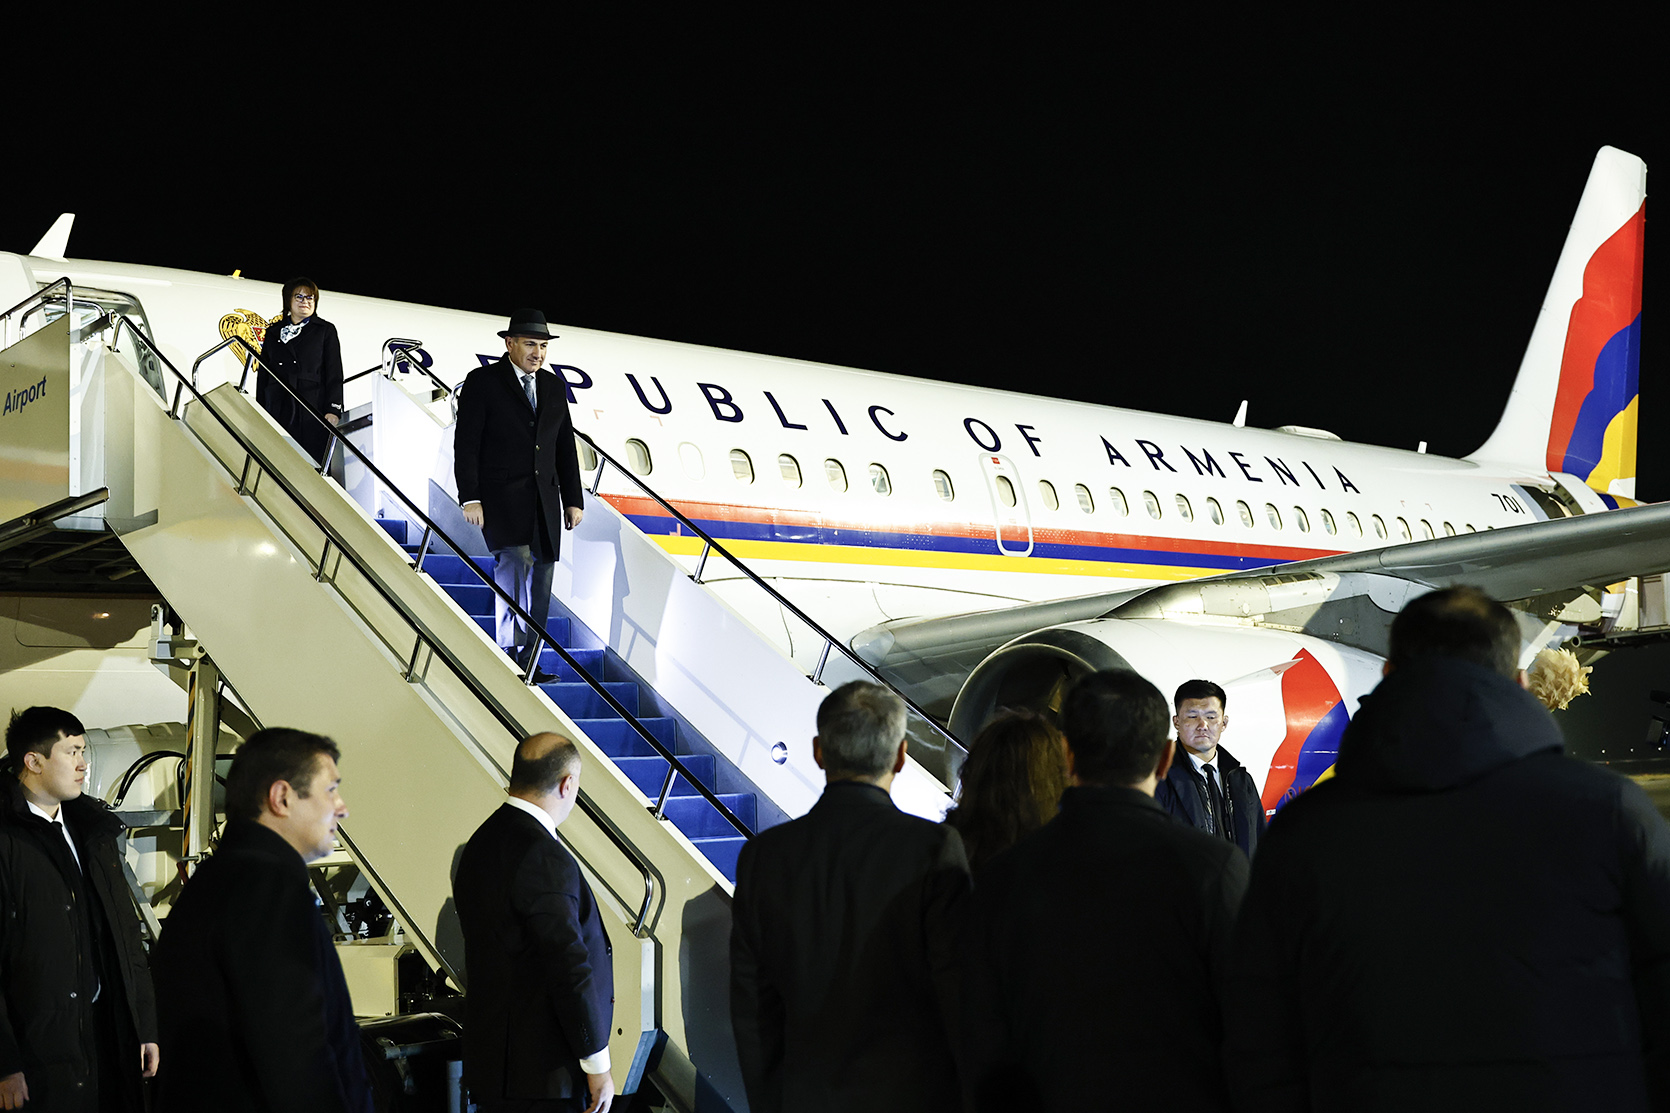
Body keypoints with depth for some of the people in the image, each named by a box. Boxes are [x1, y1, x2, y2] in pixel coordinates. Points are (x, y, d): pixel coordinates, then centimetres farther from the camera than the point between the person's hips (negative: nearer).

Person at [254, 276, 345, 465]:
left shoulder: (325, 330, 11)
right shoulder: (273, 332, 19)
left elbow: (334, 374, 5)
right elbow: (263, 374, 19)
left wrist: (333, 410, -6)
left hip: (313, 409, -2)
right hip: (279, 410, 3)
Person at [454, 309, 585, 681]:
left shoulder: (554, 386, 15)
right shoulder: (482, 382, -1)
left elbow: (565, 446, 19)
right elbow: (465, 443, -6)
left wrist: (573, 499, 14)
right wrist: (470, 498, -14)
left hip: (545, 499, 6)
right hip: (500, 495, -5)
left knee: (540, 582, 3)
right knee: (514, 561, -23)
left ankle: (530, 664, 8)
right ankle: (509, 650, -19)